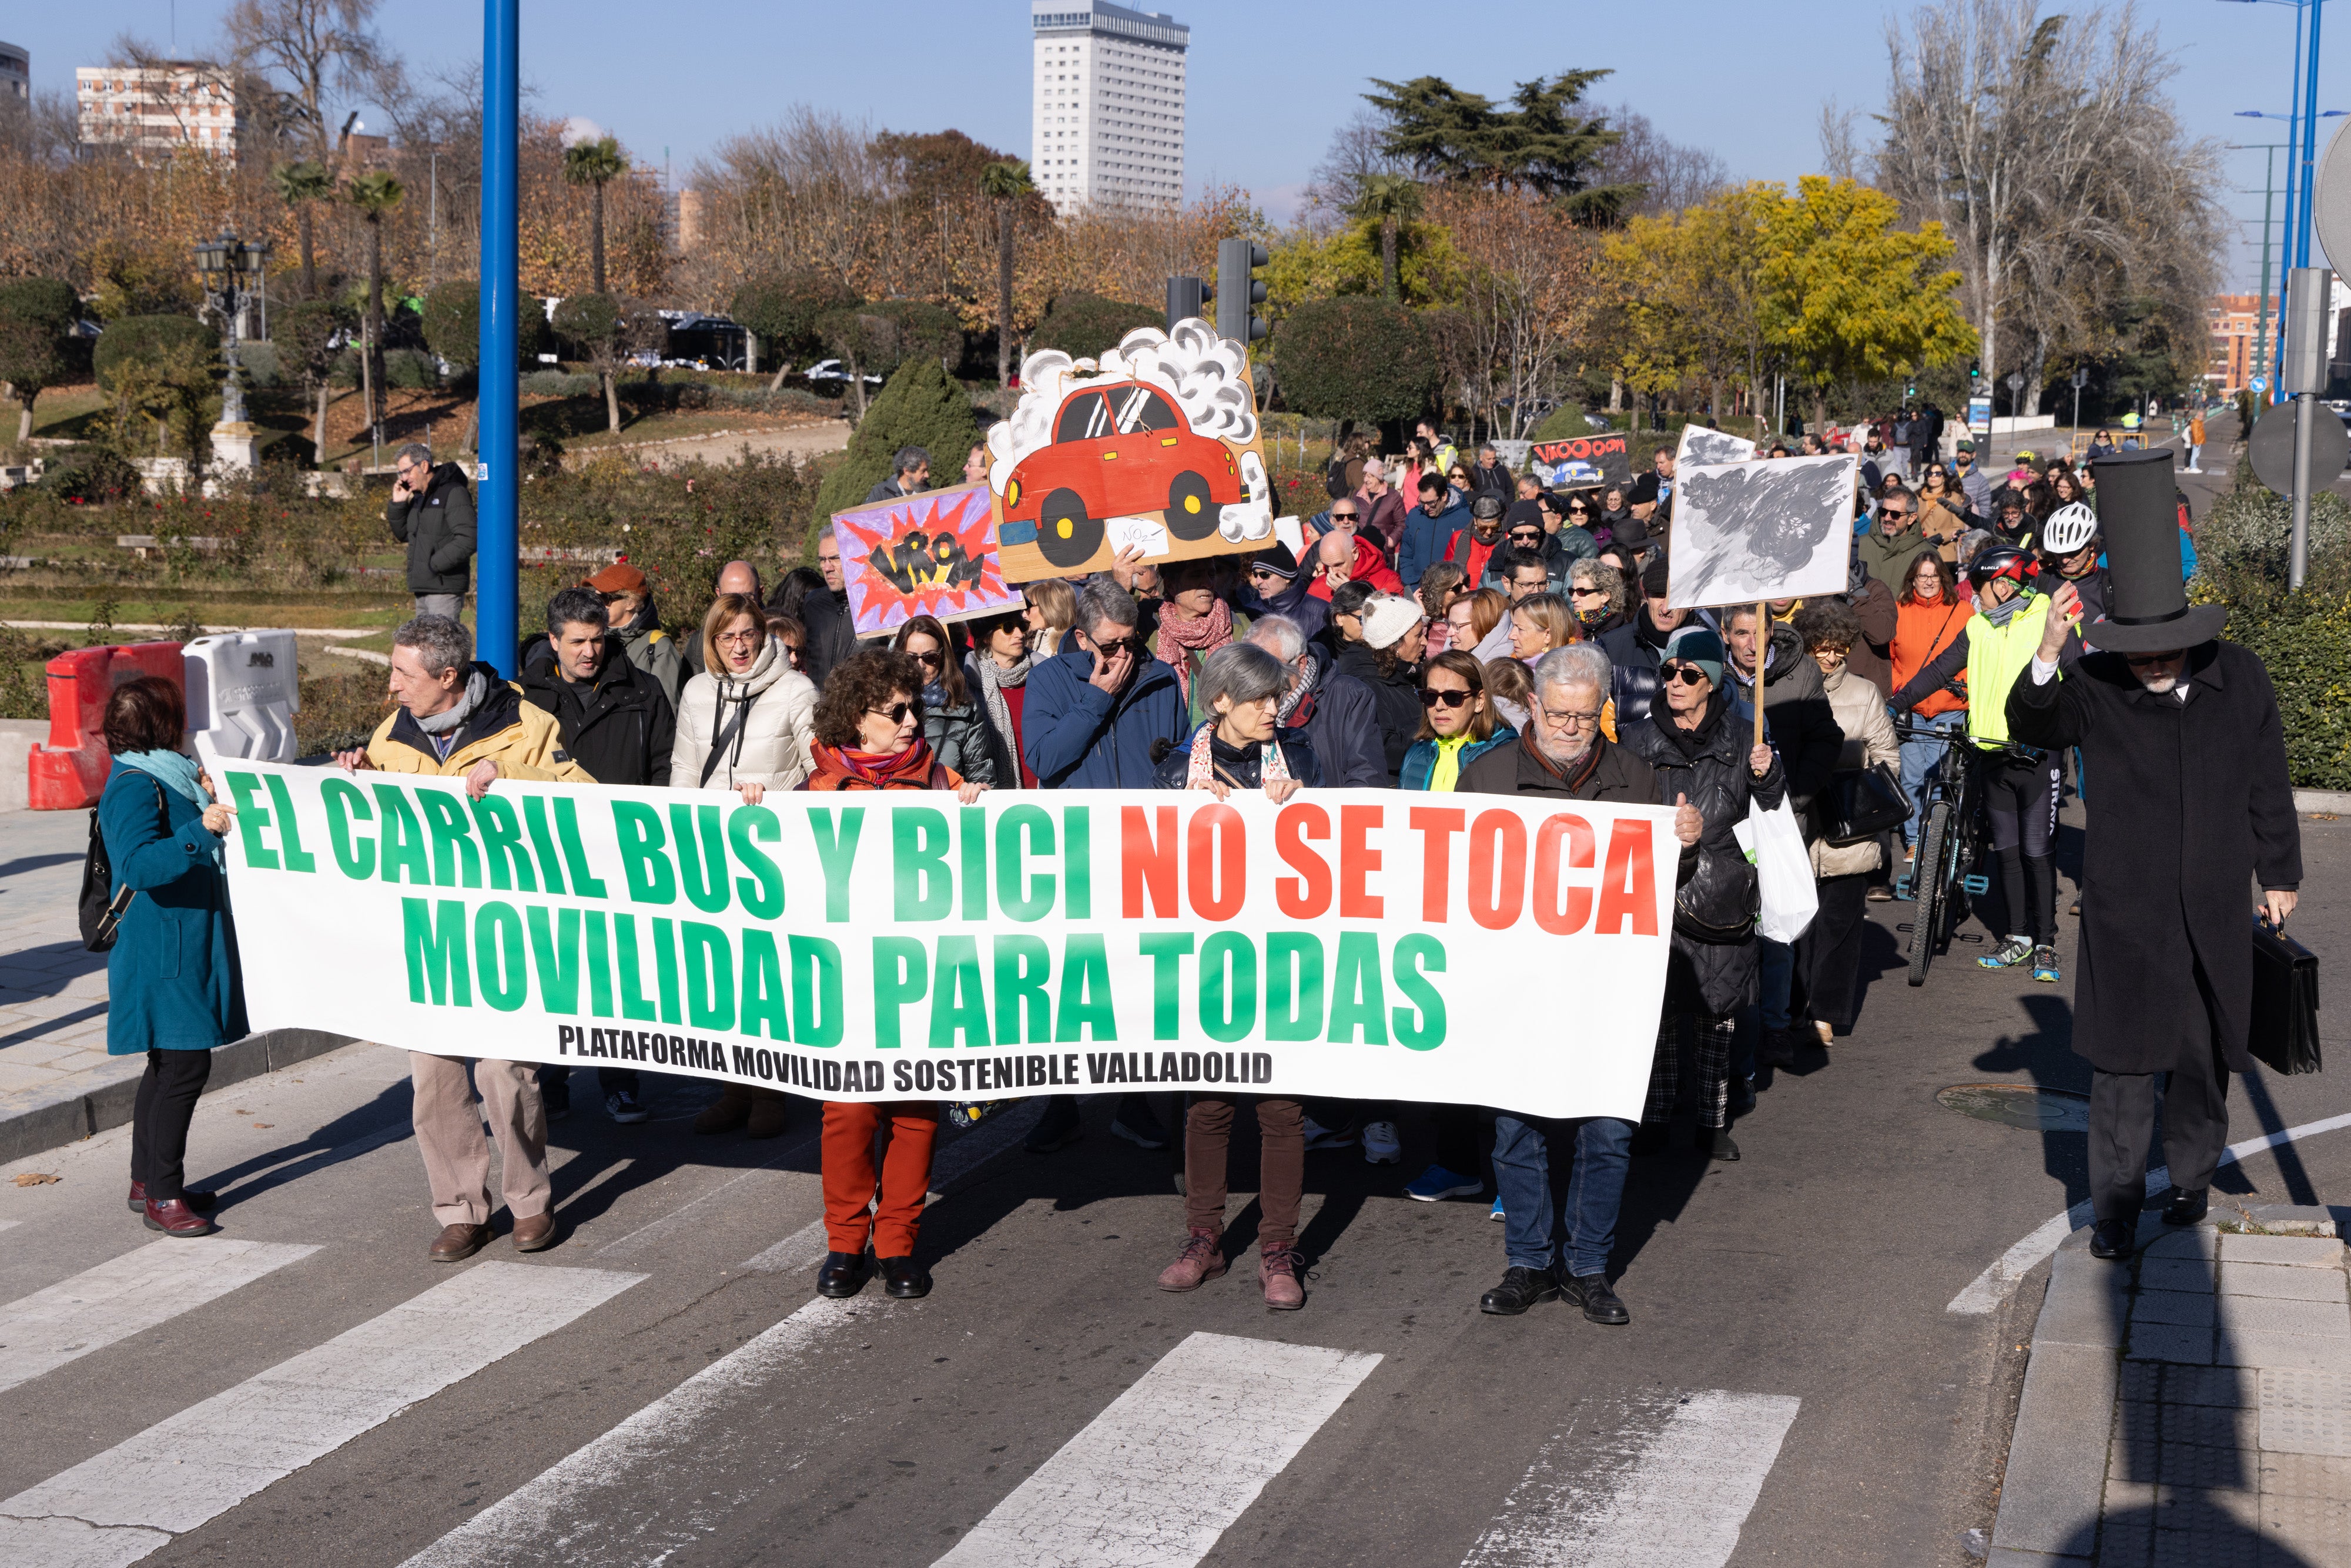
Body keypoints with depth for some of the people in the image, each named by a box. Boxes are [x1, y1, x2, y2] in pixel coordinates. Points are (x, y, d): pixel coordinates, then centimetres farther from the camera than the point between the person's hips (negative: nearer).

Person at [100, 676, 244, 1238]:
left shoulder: (165, 777, 14)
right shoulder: (134, 786, -17)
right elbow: (137, 864, -32)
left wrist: (208, 802, 13)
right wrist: (199, 829, -42)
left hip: (184, 947, 10)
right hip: (162, 954, -10)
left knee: (170, 1064, 15)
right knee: (185, 1065, -10)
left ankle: (148, 1180, 25)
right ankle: (161, 1197, -5)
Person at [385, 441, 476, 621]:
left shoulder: (453, 493, -11)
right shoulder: (418, 498, 17)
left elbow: (467, 541, -19)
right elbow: (404, 535, 23)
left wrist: (434, 565, -19)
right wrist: (398, 504, 8)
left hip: (444, 588, -9)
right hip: (423, 589, 9)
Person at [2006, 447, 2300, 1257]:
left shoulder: (2240, 680, -1)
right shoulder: (2096, 687, -7)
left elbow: (2269, 786, 8)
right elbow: (2032, 725, -23)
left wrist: (2279, 874, 13)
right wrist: (2045, 659, -41)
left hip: (2217, 911, 2)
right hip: (2126, 915, -2)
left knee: (2205, 1056, 14)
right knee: (2124, 1063, -2)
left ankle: (2193, 1177, 33)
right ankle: (2116, 1203, 8)